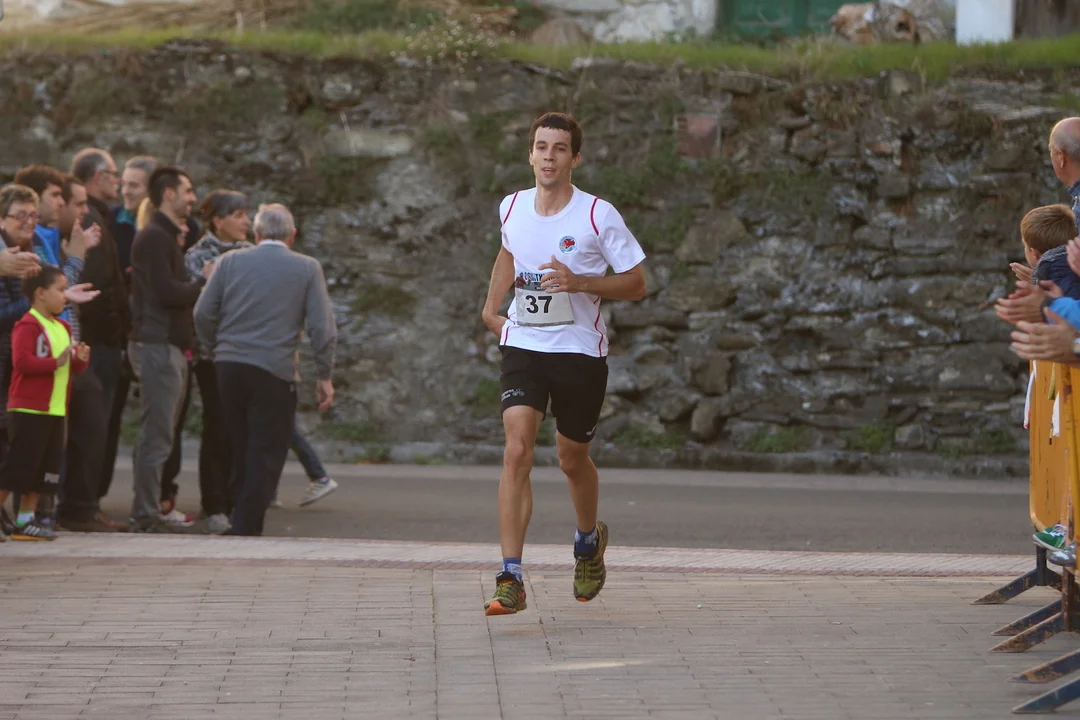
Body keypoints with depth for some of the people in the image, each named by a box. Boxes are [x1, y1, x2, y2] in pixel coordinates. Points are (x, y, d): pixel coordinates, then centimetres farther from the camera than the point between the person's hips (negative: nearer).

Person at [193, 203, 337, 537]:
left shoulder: (230, 262, 6)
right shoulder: (307, 269, 1)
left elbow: (203, 313, 3)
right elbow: (322, 327, -4)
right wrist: (324, 377, 3)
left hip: (229, 366, 3)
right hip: (275, 371, -3)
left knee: (242, 450, 16)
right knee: (267, 455, 1)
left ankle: (242, 520, 22)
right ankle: (246, 528, -5)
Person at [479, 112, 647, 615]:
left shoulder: (598, 216, -11)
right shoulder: (512, 208, 2)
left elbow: (636, 284, -6)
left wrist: (580, 282, -21)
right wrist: (491, 306, 16)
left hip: (580, 351, -2)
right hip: (522, 346, 2)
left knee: (572, 460, 13)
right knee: (517, 451, -16)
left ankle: (589, 540, 47)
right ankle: (510, 581, -20)